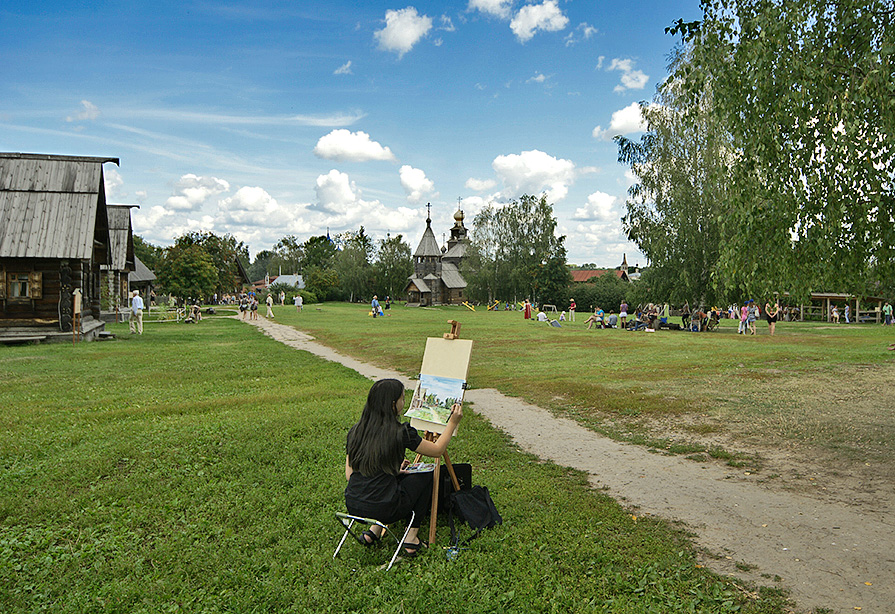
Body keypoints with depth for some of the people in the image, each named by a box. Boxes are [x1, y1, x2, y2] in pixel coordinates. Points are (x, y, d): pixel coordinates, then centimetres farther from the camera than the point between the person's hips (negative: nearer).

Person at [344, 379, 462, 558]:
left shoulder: (355, 431, 2)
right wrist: (453, 422, 13)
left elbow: (349, 474, 10)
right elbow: (437, 450, 1)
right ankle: (412, 536, 18)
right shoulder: (400, 432, -13)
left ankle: (374, 529, 20)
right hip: (383, 510, -6)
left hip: (353, 507, 6)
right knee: (426, 475, 17)